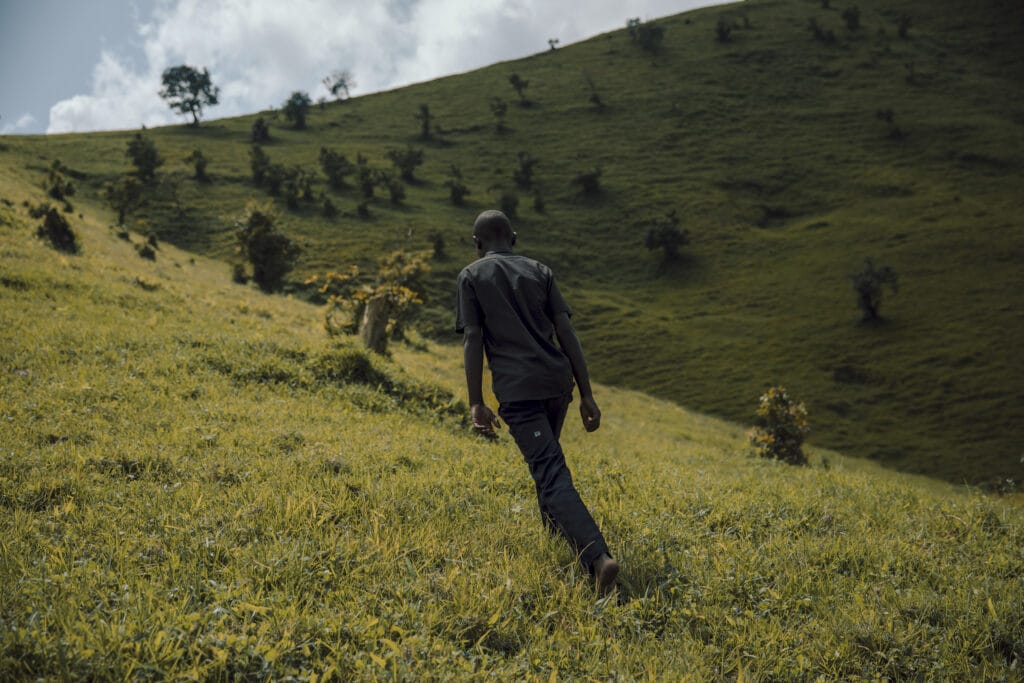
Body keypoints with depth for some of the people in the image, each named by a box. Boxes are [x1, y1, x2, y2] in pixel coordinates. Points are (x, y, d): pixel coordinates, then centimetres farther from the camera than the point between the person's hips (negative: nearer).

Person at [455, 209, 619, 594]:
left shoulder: (471, 276, 8)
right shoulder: (539, 271, 16)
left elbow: (472, 341, -2)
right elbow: (567, 334, 8)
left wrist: (476, 403, -4)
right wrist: (586, 394, 8)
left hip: (517, 389, -5)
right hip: (557, 379, 5)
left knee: (552, 475, -12)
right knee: (546, 461, 28)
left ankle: (597, 557, -28)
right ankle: (555, 532, 39)